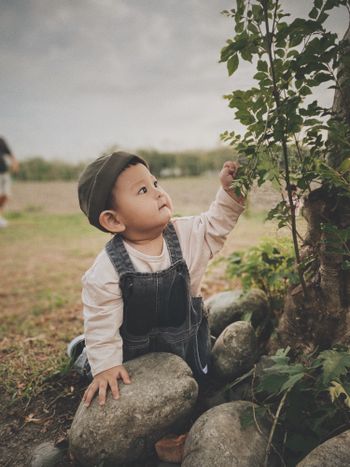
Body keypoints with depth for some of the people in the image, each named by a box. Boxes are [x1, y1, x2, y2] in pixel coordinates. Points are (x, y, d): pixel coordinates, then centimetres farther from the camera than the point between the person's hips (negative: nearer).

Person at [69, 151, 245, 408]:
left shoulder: (186, 233, -19)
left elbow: (216, 223, -6)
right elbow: (101, 321, -22)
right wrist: (106, 365, -19)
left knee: (202, 378, 25)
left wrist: (230, 192, -21)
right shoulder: (107, 270, -30)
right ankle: (86, 353, 36)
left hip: (187, 336, 4)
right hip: (137, 352, -4)